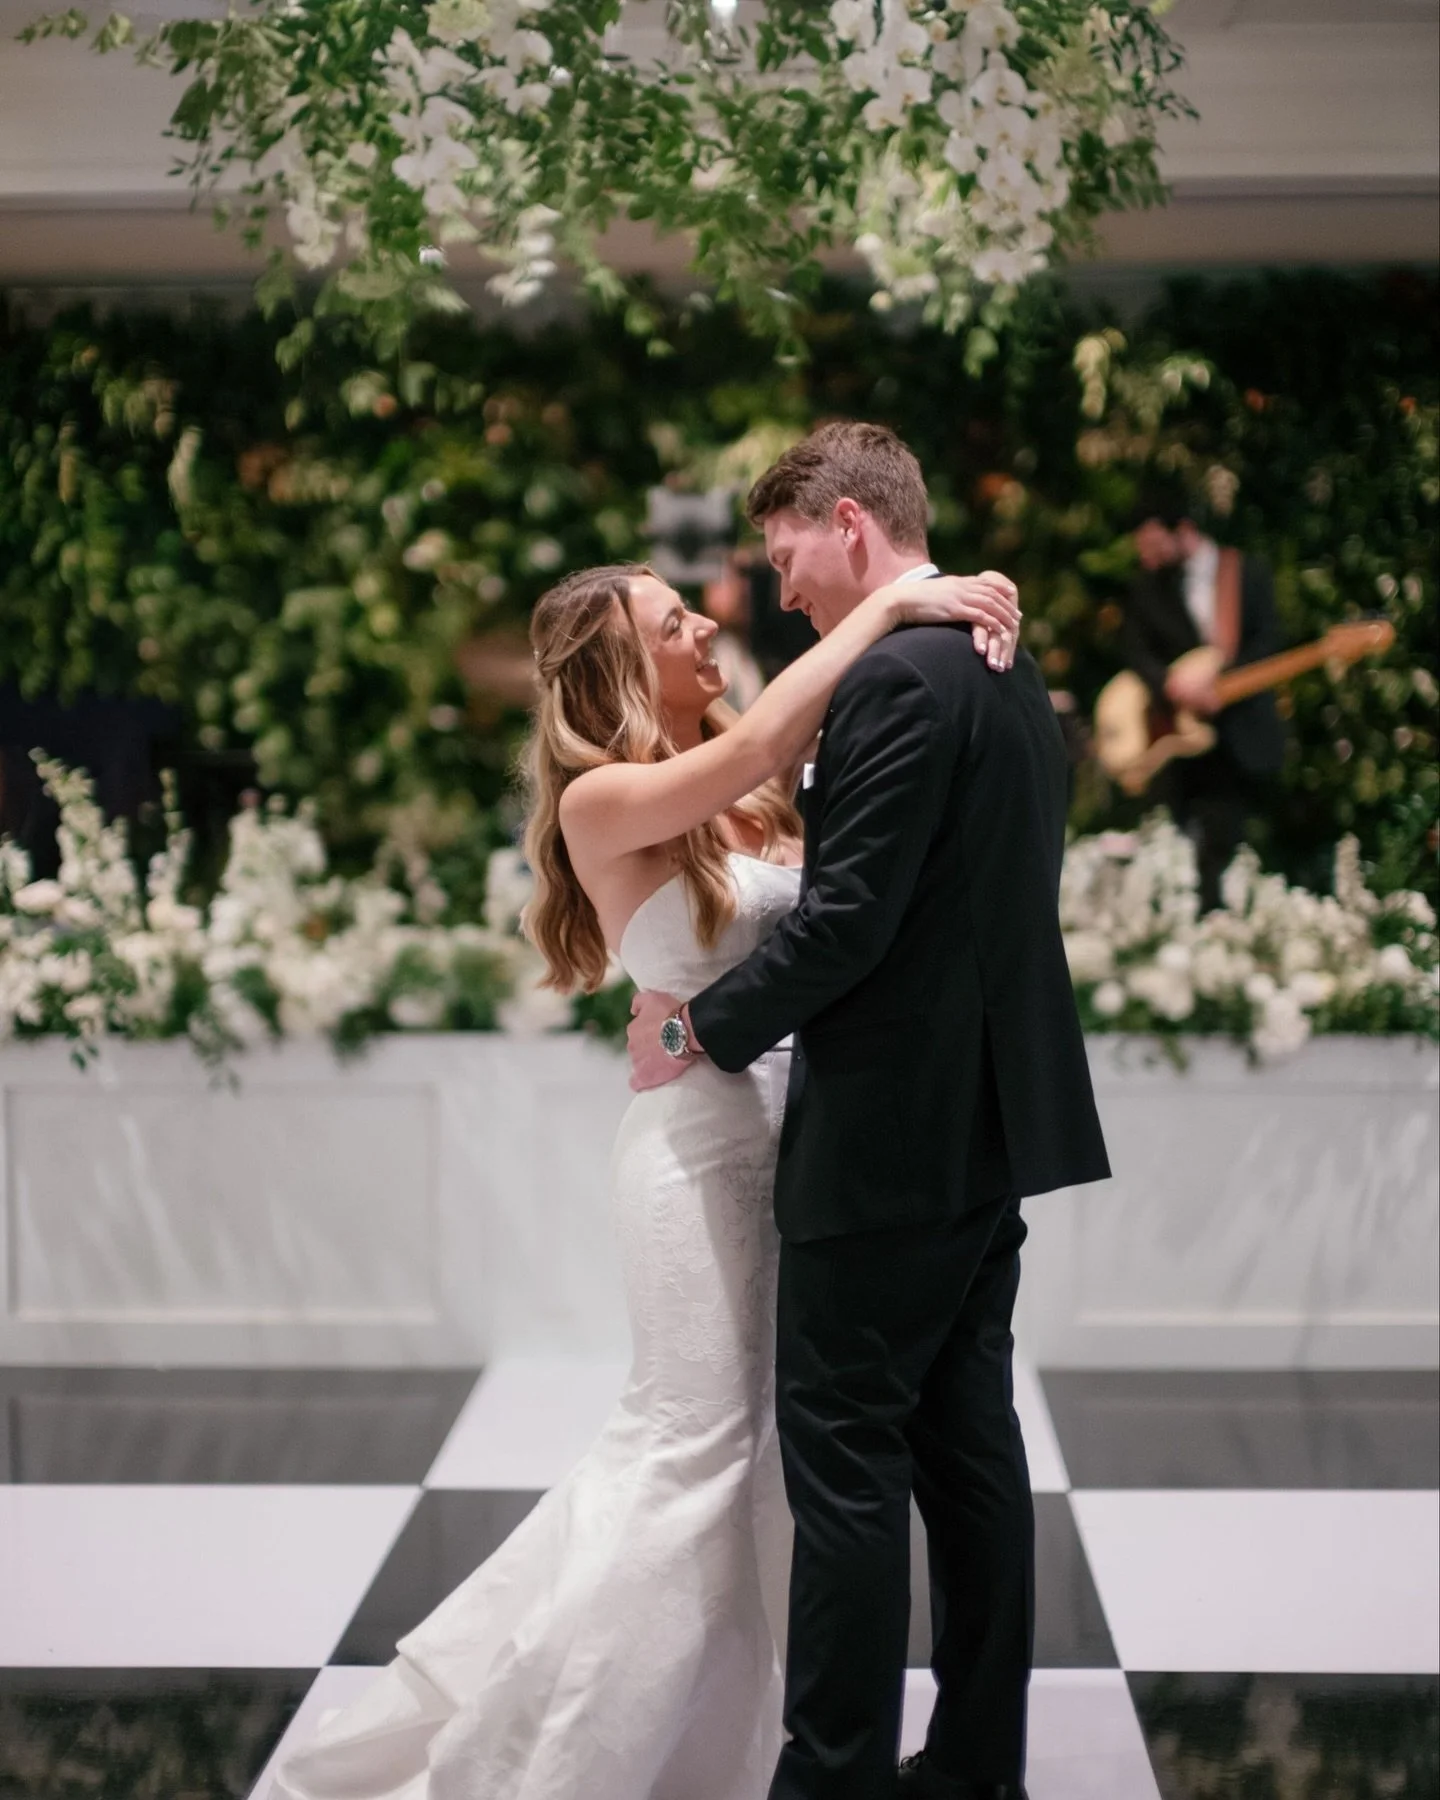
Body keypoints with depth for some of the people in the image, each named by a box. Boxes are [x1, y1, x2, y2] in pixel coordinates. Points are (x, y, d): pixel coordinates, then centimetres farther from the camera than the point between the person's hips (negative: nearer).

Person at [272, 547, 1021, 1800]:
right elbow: (753, 746, -26)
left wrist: (956, 630, -9)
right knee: (698, 1442, 0)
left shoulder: (748, 801, 9)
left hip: (791, 1128, 7)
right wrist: (891, 604, -22)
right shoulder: (603, 802, -12)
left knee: (756, 1438, 13)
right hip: (704, 1138, -7)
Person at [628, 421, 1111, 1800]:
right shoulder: (1007, 667, 14)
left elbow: (847, 916, -21)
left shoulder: (896, 678, -17)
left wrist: (700, 1026, -9)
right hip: (991, 1120, 10)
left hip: (890, 1140, -10)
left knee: (845, 1453, -3)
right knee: (967, 1438, 14)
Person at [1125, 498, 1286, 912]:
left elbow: (1266, 641, -6)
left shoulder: (1248, 573, 2)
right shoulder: (1146, 587, 9)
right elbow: (1134, 647, -2)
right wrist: (1169, 682, -22)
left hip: (1239, 734, -2)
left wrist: (1220, 684, -20)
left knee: (1219, 844, -2)